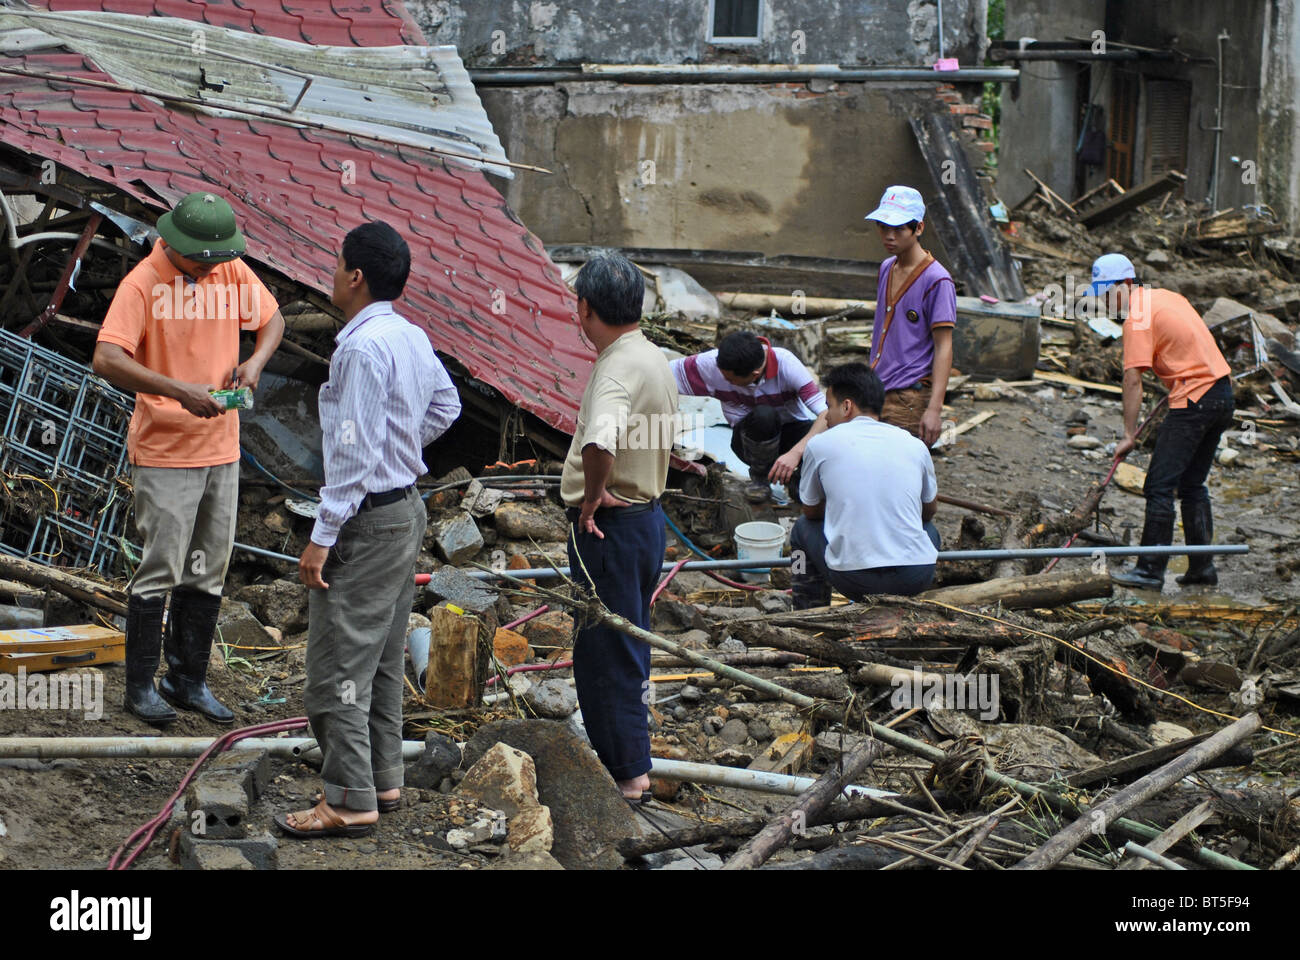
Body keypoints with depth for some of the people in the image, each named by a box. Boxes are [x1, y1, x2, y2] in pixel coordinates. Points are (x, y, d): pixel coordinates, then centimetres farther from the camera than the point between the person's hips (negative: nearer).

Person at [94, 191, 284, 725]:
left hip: (221, 446, 6)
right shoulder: (143, 284, -16)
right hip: (163, 451, -6)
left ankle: (189, 681, 21)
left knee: (208, 571, 11)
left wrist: (256, 360, -4)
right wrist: (180, 391, -33)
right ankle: (140, 686, 8)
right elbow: (106, 359, -26)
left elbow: (271, 318, 18)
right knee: (161, 570, -4)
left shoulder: (232, 273, 2)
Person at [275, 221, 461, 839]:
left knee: (337, 665, -5)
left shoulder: (363, 347, -22)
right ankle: (383, 779, 27)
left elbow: (355, 450, -24)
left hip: (366, 519, -10)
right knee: (382, 658, 18)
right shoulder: (412, 338, 7)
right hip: (406, 508, 10)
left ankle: (350, 802, -3)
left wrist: (323, 536, -22)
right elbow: (445, 406, 24)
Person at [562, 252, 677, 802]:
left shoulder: (617, 370, -24)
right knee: (629, 649, 19)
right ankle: (628, 761, 30)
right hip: (646, 514, 10)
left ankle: (628, 775, 5)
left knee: (606, 654, -1)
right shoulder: (654, 360, 8)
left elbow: (599, 444, -44)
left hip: (607, 527, -10)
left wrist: (592, 495, -25)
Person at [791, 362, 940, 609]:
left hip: (852, 578, -2)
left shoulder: (820, 444, 2)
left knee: (803, 529, 28)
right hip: (915, 579, 2)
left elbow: (811, 511, 18)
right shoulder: (914, 445, 9)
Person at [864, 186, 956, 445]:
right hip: (876, 395, 7)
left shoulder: (936, 281, -12)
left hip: (911, 401, -7)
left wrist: (935, 408, -21)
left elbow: (944, 348, -15)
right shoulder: (887, 269, 12)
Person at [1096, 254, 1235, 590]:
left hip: (1193, 402, -9)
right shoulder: (1167, 296, 15)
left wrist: (1129, 434, -18)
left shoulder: (1138, 316, -12)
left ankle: (1150, 570, -10)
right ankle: (1202, 566, 17)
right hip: (1222, 392, 9)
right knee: (1192, 484, 16)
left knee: (1159, 486, -8)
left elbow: (1133, 380, -17)